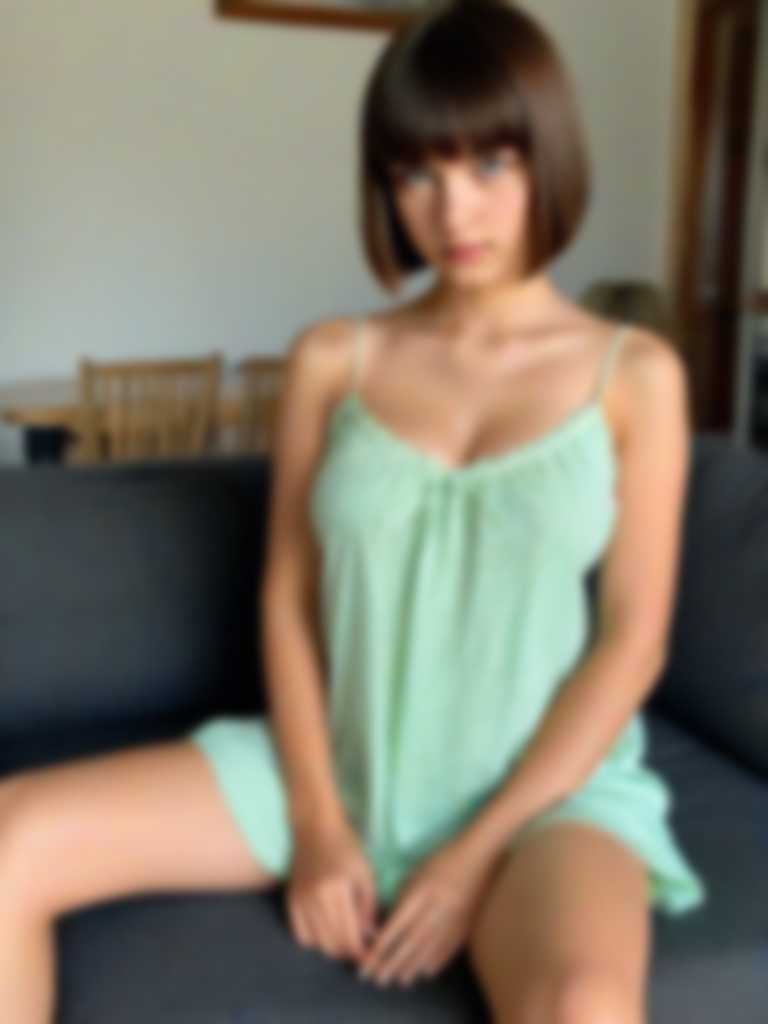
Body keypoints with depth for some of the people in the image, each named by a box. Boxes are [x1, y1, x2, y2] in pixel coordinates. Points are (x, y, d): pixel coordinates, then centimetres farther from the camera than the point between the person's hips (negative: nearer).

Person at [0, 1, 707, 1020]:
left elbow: (633, 644, -6)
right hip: (337, 763, 3)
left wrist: (480, 850, -11)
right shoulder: (332, 360, 1)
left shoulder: (634, 373, -4)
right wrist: (318, 822, -7)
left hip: (546, 785, -2)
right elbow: (287, 599, 3)